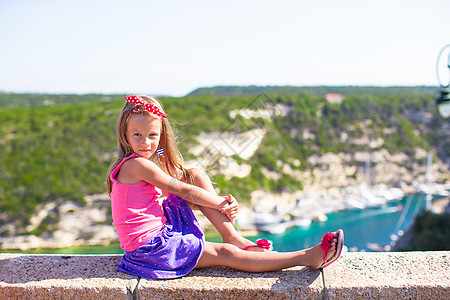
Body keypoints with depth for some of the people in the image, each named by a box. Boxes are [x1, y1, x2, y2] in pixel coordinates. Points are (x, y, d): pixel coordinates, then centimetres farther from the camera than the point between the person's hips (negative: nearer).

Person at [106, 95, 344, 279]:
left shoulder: (146, 162, 9)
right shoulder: (137, 164, -19)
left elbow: (180, 196, 9)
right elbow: (182, 190, -16)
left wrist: (219, 204, -5)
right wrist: (222, 203, -5)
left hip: (160, 230, 9)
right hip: (149, 247, -9)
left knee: (196, 177, 0)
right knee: (224, 254, -14)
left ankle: (232, 236, -2)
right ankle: (307, 257, -15)